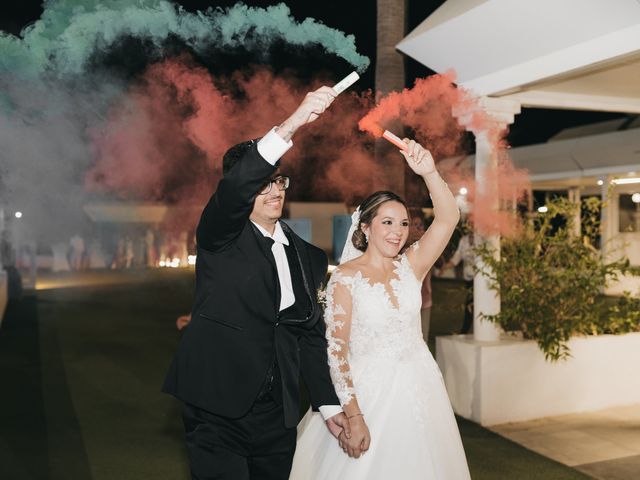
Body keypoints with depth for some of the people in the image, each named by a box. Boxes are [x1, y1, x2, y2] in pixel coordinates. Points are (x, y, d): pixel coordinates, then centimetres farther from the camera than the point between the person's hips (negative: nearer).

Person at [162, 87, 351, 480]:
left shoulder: (309, 257, 11)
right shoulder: (221, 237, -5)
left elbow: (312, 336, 14)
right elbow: (234, 187, -27)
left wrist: (329, 405, 9)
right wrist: (292, 124, -38)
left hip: (277, 418, 5)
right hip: (219, 413, -5)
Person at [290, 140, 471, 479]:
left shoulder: (410, 266, 1)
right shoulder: (346, 277, -11)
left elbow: (448, 218, -11)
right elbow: (335, 350, -13)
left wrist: (429, 173, -27)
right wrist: (353, 416, -18)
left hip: (418, 387, 4)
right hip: (368, 390, -4)